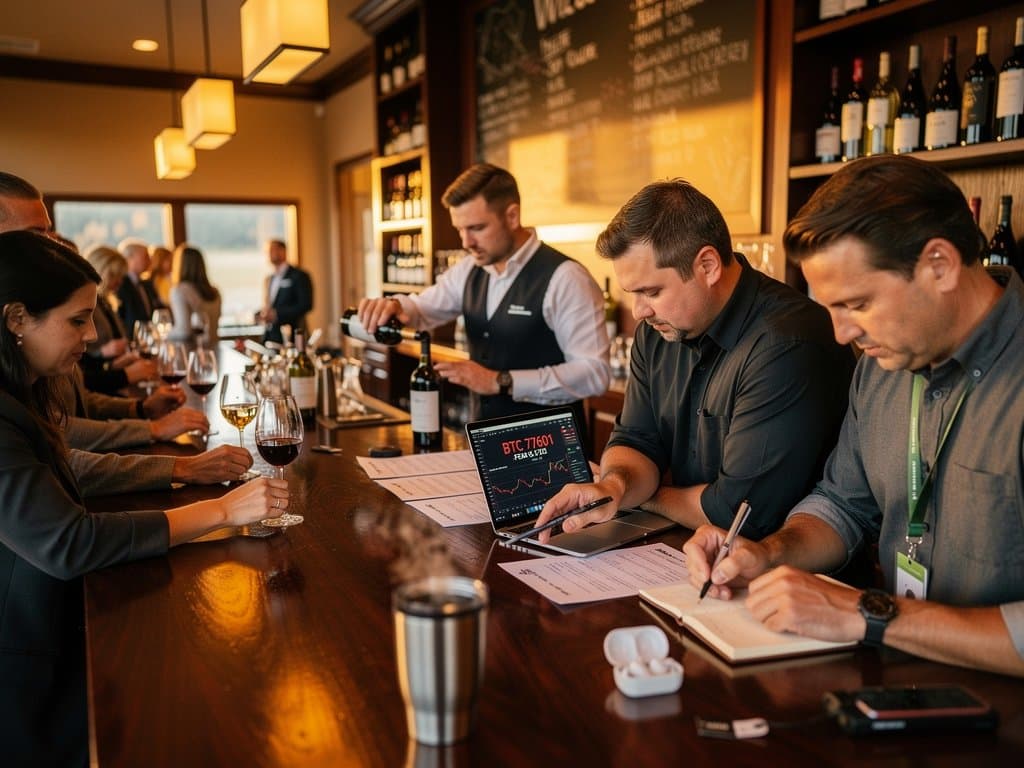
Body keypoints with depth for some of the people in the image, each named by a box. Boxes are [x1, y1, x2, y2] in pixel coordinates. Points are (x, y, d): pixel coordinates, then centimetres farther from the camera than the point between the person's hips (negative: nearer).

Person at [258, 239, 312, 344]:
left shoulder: (299, 276, -4)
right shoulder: (270, 279, 20)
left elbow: (306, 305, -12)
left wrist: (277, 314, -17)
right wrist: (261, 314, 3)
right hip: (270, 336, 6)